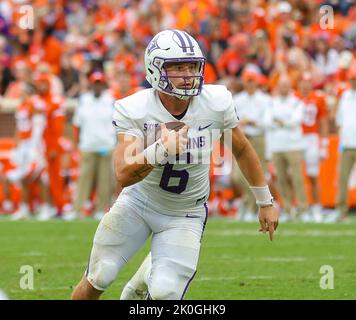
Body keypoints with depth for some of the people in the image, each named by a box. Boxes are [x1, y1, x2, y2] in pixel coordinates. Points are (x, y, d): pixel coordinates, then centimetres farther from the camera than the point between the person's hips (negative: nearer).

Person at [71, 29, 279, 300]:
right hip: (138, 200, 0)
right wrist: (160, 151, -48)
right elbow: (123, 176, -30)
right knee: (98, 280, 3)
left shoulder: (216, 103, -17)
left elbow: (242, 150, 1)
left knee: (164, 293, -15)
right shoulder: (134, 111, -22)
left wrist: (265, 202, 9)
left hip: (184, 215, 0)